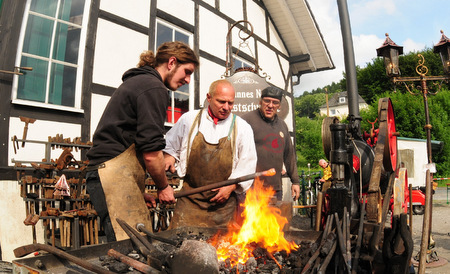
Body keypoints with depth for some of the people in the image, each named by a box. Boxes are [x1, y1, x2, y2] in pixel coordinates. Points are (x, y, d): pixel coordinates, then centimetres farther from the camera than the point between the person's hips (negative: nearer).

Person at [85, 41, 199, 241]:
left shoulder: (136, 81, 25)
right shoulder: (154, 88, -7)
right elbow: (151, 154, -16)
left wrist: (139, 192, 22)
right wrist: (164, 187, 3)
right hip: (116, 174, -10)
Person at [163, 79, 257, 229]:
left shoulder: (242, 128, 3)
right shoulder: (189, 119, 4)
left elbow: (248, 164, 4)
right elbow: (170, 145, 19)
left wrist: (231, 186, -7)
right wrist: (169, 157, -2)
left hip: (224, 201, 0)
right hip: (190, 198, 0)